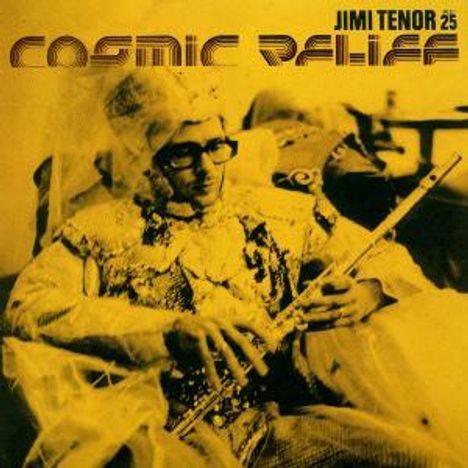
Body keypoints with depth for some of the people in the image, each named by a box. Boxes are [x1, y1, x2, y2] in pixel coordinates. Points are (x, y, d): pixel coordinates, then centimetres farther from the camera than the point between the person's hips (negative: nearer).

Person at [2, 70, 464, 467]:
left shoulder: (279, 212, 18)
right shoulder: (99, 230, 10)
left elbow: (389, 257, 25)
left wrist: (369, 291, -1)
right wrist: (170, 329, -17)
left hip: (281, 422, 3)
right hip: (166, 430, -3)